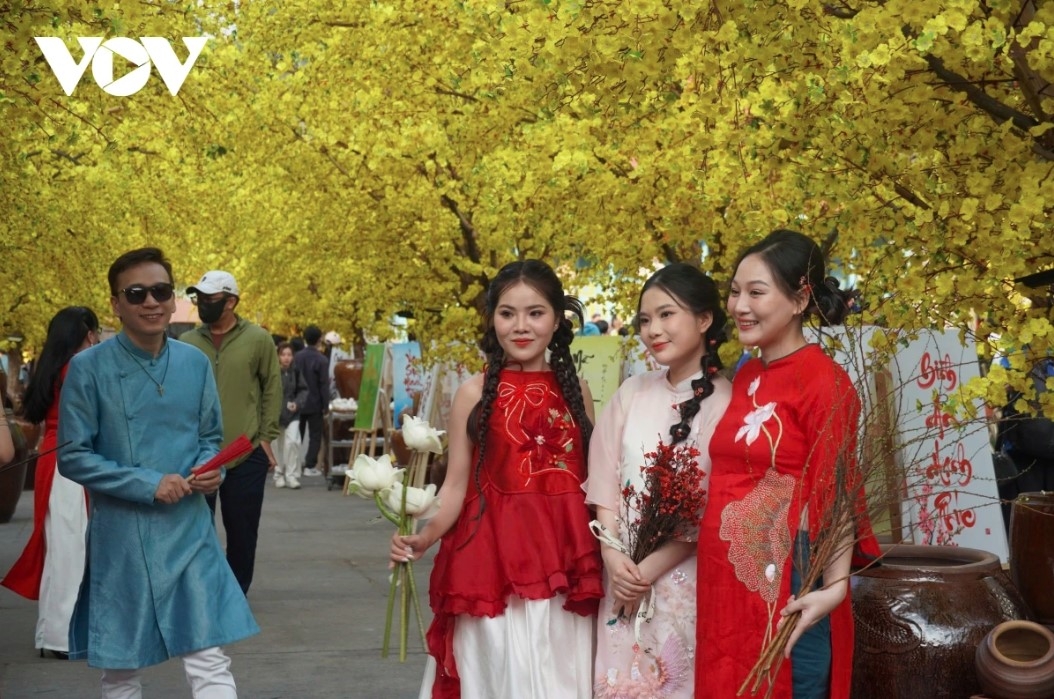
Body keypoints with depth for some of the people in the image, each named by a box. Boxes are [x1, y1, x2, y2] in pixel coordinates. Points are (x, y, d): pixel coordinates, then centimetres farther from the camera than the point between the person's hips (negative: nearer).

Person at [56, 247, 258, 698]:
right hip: (121, 537, -2)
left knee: (209, 660, -1)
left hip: (189, 531, 2)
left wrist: (211, 468, -8)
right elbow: (73, 457, -8)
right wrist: (148, 484, -17)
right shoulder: (88, 368, -9)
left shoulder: (195, 363, 3)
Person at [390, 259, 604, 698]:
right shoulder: (475, 392, -1)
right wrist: (424, 537, -18)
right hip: (492, 556, -2)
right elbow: (457, 483, -3)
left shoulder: (576, 391, 6)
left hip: (565, 557, 3)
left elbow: (592, 478, 9)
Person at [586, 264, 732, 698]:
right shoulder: (632, 393, 5)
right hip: (623, 574, 4)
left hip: (685, 577, -4)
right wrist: (612, 555, -9)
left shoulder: (726, 402, -9)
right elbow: (604, 479, 4)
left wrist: (652, 567, -13)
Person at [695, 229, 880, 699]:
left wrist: (833, 587, -24)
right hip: (725, 581, 7)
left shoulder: (824, 380, -12)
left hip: (786, 589, -7)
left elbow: (833, 493, -15)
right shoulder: (746, 376, 11)